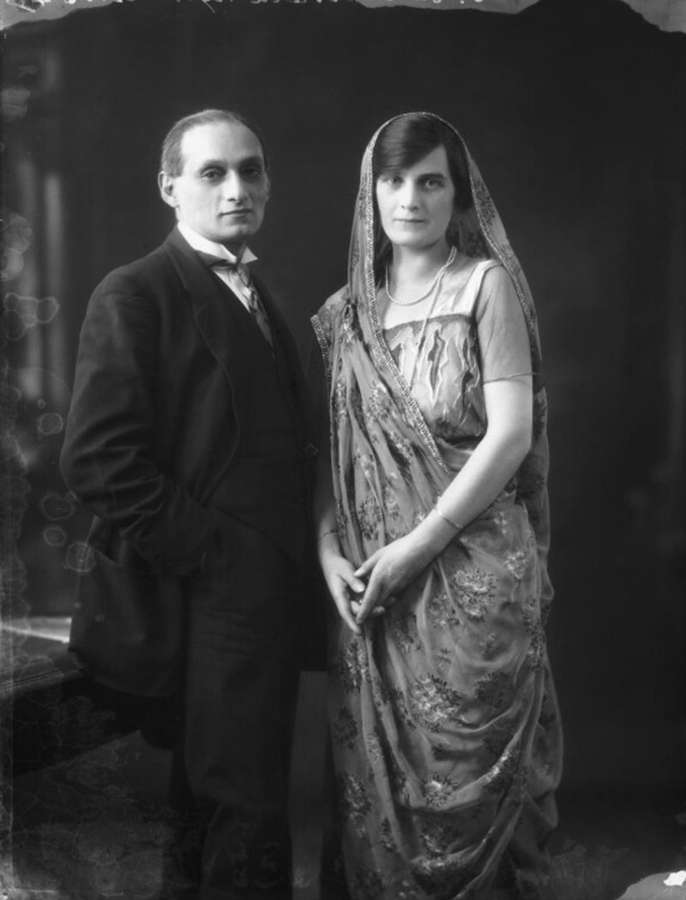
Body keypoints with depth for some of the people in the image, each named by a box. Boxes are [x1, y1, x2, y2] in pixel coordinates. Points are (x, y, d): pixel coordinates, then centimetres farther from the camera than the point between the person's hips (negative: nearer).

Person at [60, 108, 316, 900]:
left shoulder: (256, 298, 16)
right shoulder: (136, 294, -9)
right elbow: (99, 460, -18)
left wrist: (290, 556, 5)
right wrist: (214, 557, -17)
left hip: (267, 595, 7)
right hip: (209, 601, -7)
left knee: (229, 803, 17)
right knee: (245, 814, 1)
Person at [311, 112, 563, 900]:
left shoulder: (486, 283, -2)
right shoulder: (347, 311, 11)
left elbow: (512, 434, -10)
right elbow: (329, 450, 11)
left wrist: (414, 548, -14)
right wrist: (329, 552, -5)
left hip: (470, 570, -4)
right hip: (369, 585, 4)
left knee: (465, 777, 3)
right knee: (377, 781, 11)